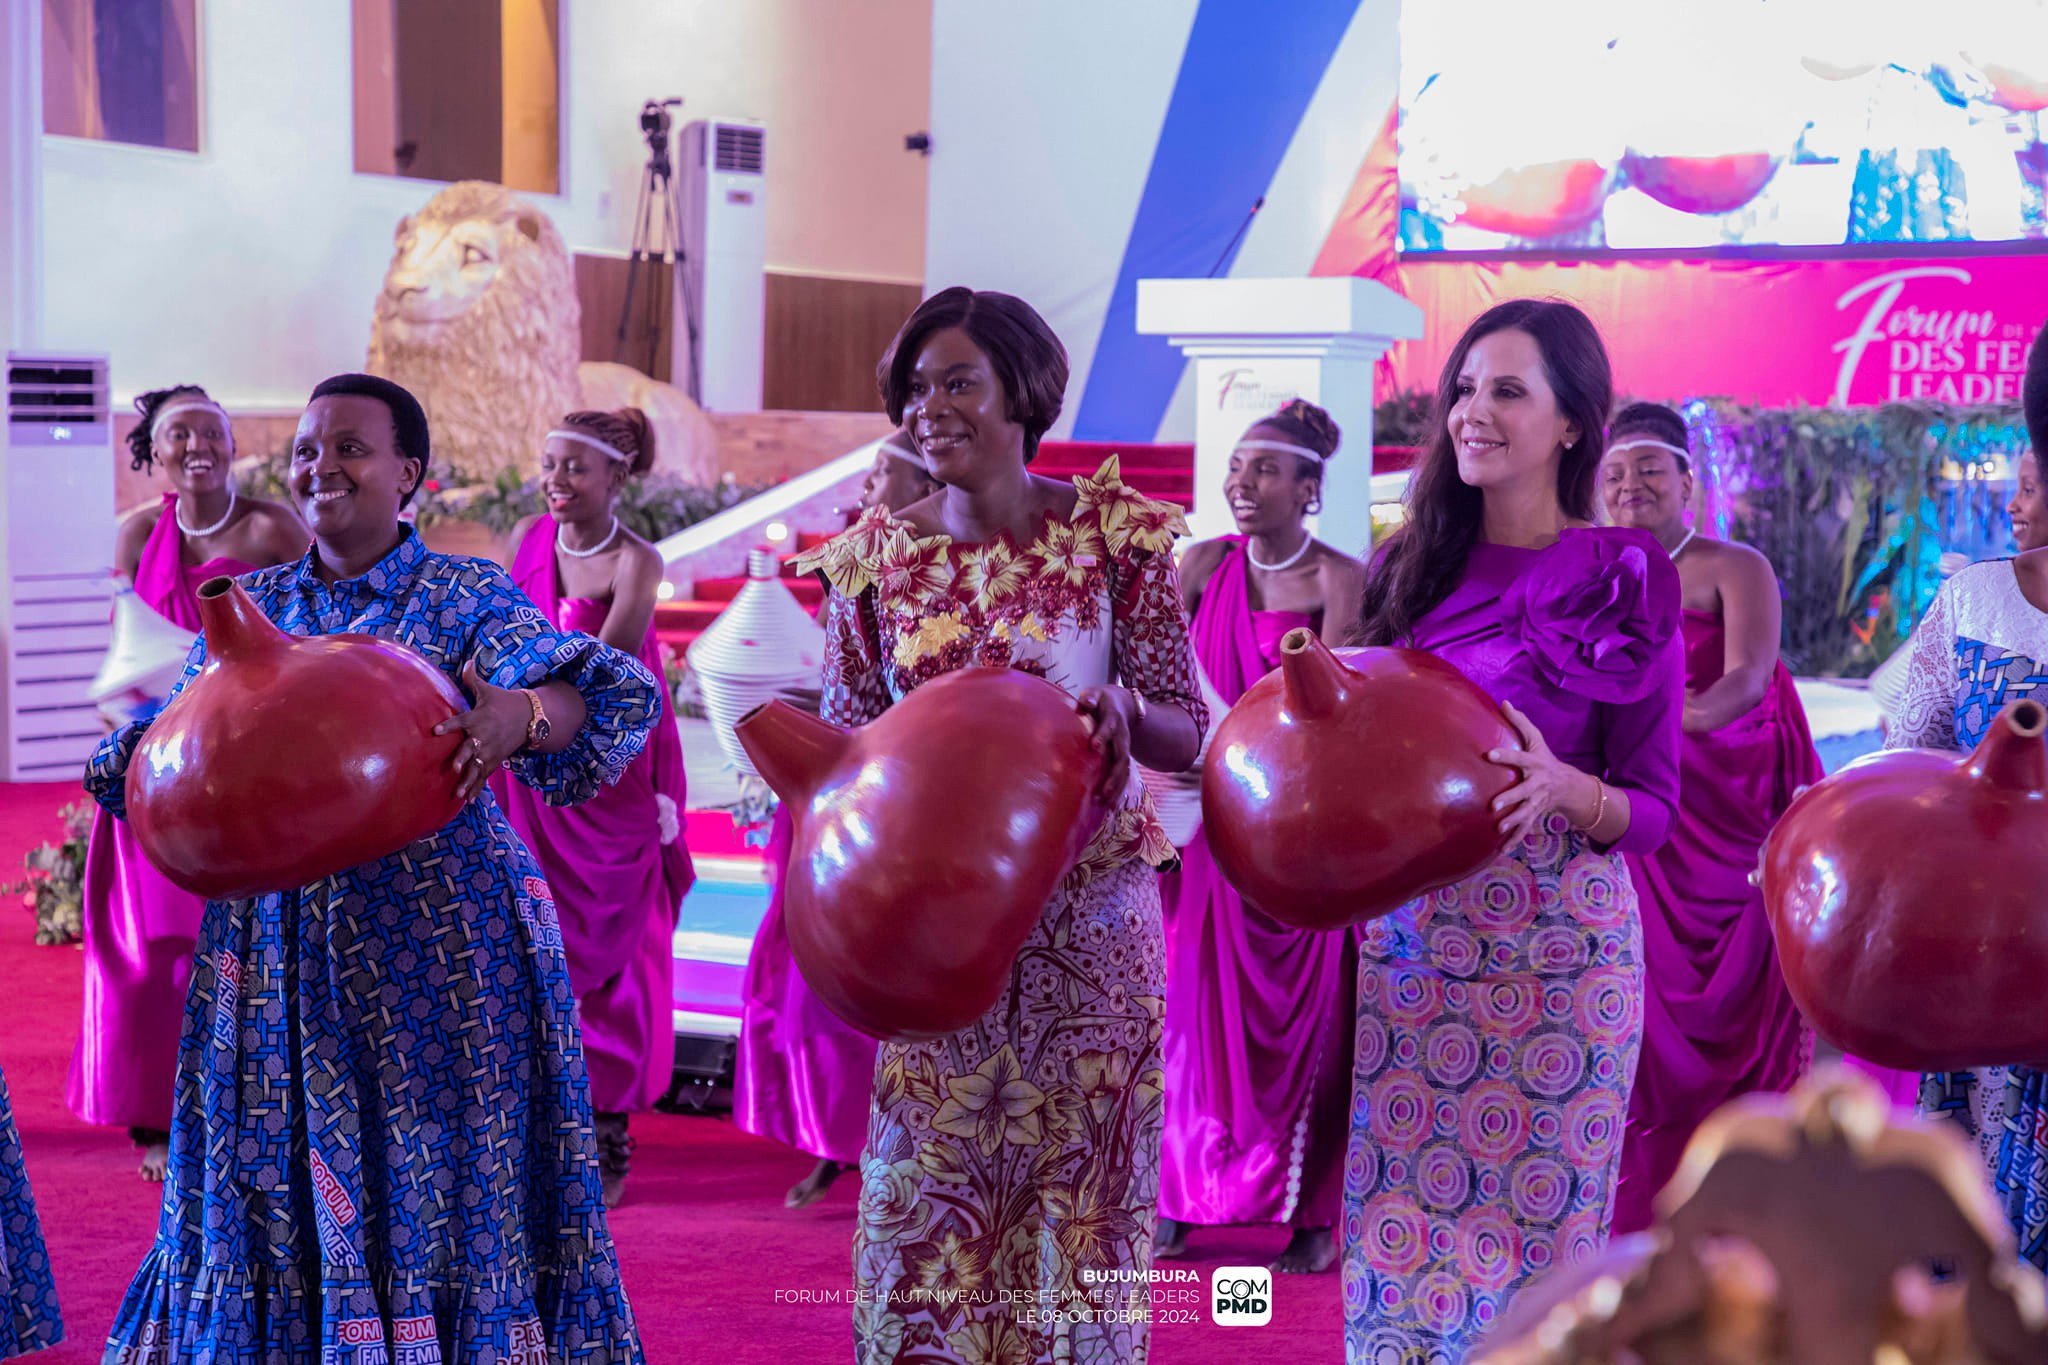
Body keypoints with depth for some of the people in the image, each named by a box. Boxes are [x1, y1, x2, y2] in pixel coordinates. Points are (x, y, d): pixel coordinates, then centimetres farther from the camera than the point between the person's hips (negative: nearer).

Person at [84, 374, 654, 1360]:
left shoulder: (466, 597, -2)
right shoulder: (254, 606, 13)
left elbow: (596, 694, -17)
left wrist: (523, 714, -39)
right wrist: (150, 753, -11)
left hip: (435, 943, -4)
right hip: (280, 934, 4)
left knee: (434, 1169, 0)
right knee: (276, 1179, 9)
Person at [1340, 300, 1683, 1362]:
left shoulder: (1625, 585, -2)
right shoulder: (1409, 566, 8)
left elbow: (1651, 811, -2)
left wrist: (1562, 788, -21)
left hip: (1557, 942, -3)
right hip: (1405, 929, 3)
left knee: (1533, 1221, 2)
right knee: (1393, 1219, 5)